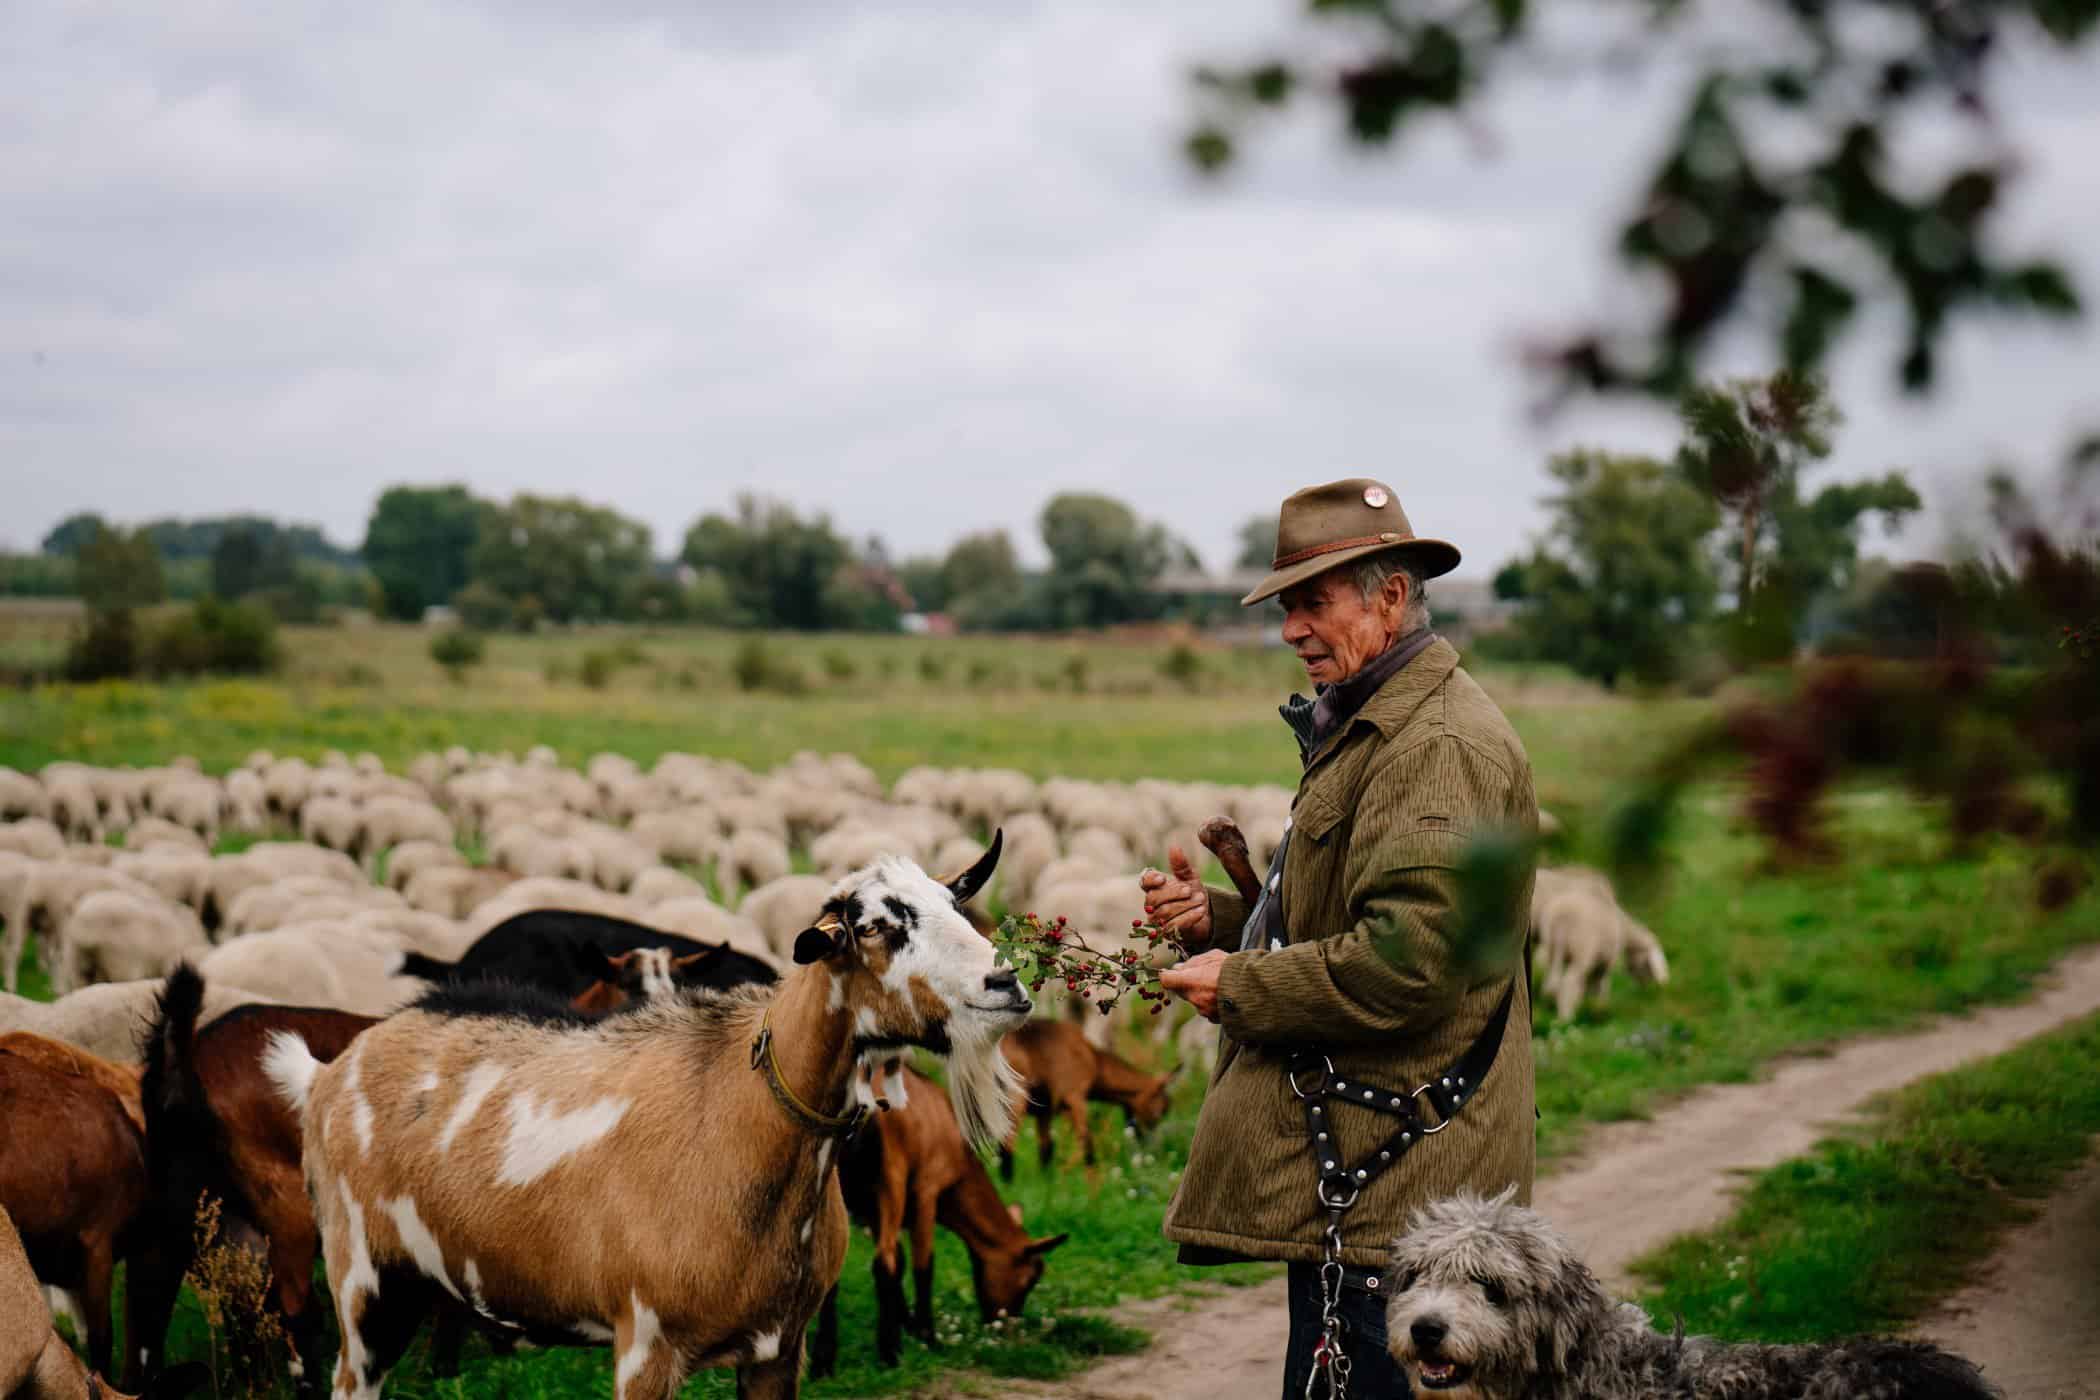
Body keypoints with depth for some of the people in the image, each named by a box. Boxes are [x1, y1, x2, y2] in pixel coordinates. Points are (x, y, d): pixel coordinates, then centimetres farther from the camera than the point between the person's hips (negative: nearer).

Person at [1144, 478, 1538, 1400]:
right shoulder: (1366, 728, 21)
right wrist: (1214, 917, 11)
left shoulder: (1441, 745, -15)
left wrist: (1240, 988, -14)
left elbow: (1408, 960, -25)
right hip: (1351, 1160, 11)